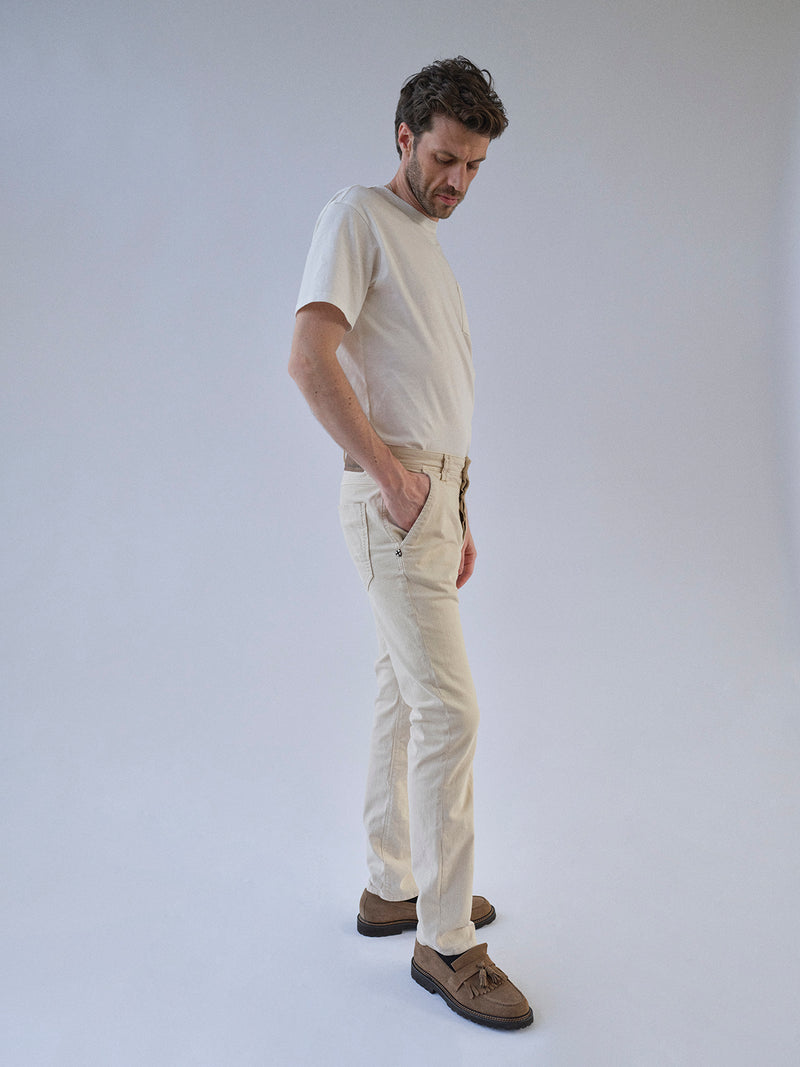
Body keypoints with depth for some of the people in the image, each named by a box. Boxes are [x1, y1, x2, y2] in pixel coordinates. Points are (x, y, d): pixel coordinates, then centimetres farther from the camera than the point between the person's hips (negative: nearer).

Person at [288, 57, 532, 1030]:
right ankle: (444, 940, -1)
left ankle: (392, 887, 26)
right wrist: (390, 472, -19)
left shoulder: (430, 247, 23)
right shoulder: (357, 218, -4)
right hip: (394, 499, -9)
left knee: (405, 699, 14)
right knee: (448, 710, -11)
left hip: (433, 496, 9)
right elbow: (310, 358, -18)